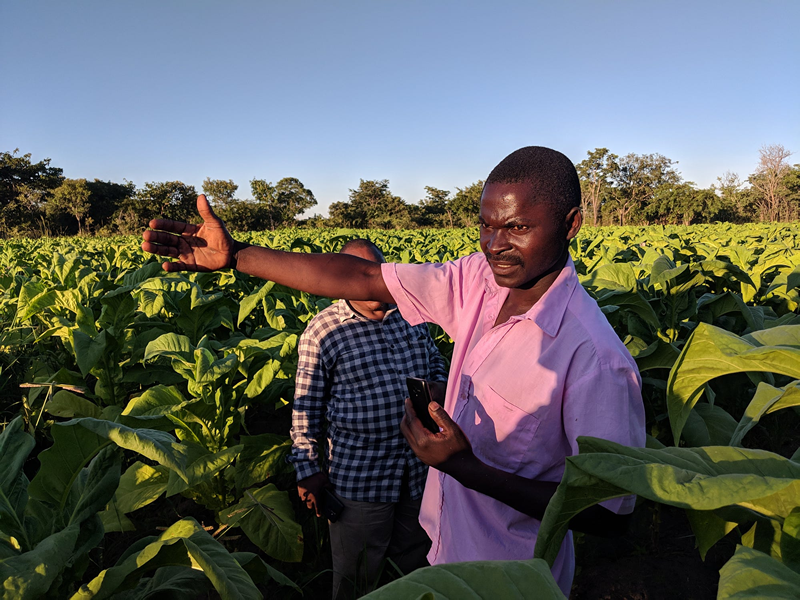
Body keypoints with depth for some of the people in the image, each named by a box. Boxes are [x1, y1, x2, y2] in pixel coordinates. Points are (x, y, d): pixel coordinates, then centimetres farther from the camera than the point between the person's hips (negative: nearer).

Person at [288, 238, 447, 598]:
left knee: (415, 560, 23)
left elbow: (437, 367, 16)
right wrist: (308, 469, -4)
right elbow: (306, 407, -5)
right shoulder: (321, 332, -10)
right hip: (358, 475, -4)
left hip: (421, 467, 4)